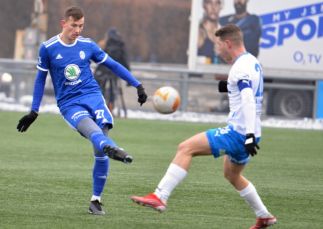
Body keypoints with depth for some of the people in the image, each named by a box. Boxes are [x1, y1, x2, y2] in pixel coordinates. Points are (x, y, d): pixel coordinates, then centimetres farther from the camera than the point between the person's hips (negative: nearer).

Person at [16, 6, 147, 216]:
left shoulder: (88, 45, 7)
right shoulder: (48, 48, 1)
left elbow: (113, 65, 17)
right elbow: (41, 78, 13)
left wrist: (137, 85, 12)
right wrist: (34, 112, 15)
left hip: (93, 95, 3)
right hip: (69, 104, -3)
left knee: (100, 150, -14)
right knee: (92, 129, -36)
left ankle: (96, 200, -2)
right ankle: (114, 149, -71)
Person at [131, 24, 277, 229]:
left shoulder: (241, 67, -15)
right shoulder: (253, 62, 14)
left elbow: (248, 100, -28)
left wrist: (249, 135, -37)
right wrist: (230, 86, 21)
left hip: (238, 133, -10)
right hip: (247, 134, 10)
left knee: (186, 148, -15)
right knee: (232, 175, 31)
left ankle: (160, 197, -21)